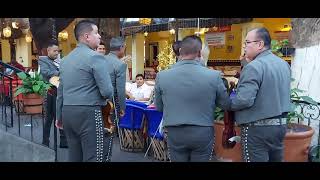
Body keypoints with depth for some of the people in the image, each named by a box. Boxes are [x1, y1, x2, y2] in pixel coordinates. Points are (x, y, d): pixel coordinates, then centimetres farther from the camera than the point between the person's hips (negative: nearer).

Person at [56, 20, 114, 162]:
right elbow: (108, 91, -16)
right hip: (88, 113, -8)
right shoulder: (95, 57, -10)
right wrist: (104, 98, 7)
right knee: (93, 157, -1)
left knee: (74, 156, 16)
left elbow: (60, 92, 17)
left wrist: (59, 116, 25)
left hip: (67, 112, 8)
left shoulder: (65, 59, 13)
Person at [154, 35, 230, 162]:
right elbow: (226, 105, 2)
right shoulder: (214, 76, -13)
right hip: (203, 133, -1)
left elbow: (159, 107, 6)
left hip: (174, 133, 1)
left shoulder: (162, 76, -8)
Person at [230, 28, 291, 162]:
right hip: (280, 124, 8)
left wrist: (228, 105, -8)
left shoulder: (254, 67, -19)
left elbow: (244, 100, -25)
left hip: (257, 127, -8)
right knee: (276, 159, 18)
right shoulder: (284, 64, 9)